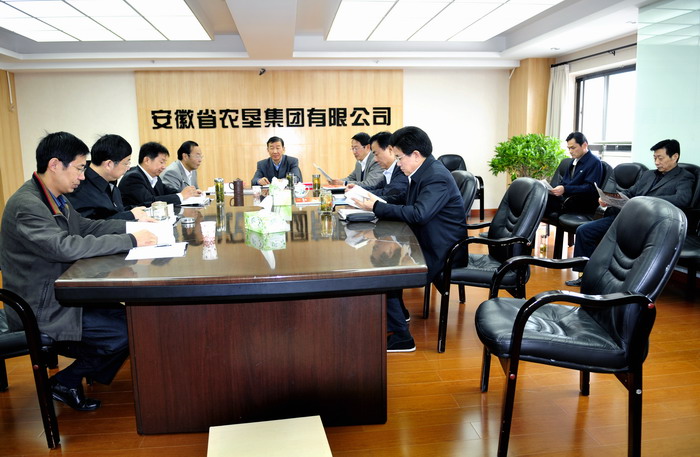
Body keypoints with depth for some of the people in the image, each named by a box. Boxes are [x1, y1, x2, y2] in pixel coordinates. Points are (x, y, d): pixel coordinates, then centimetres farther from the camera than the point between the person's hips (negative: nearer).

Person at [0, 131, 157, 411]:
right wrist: (131, 240, -29)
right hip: (41, 310, -9)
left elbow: (85, 226, 16)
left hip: (61, 294, 10)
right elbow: (67, 247, -33)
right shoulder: (26, 205, -24)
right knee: (124, 333, -14)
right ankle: (65, 382, 6)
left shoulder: (54, 198, 6)